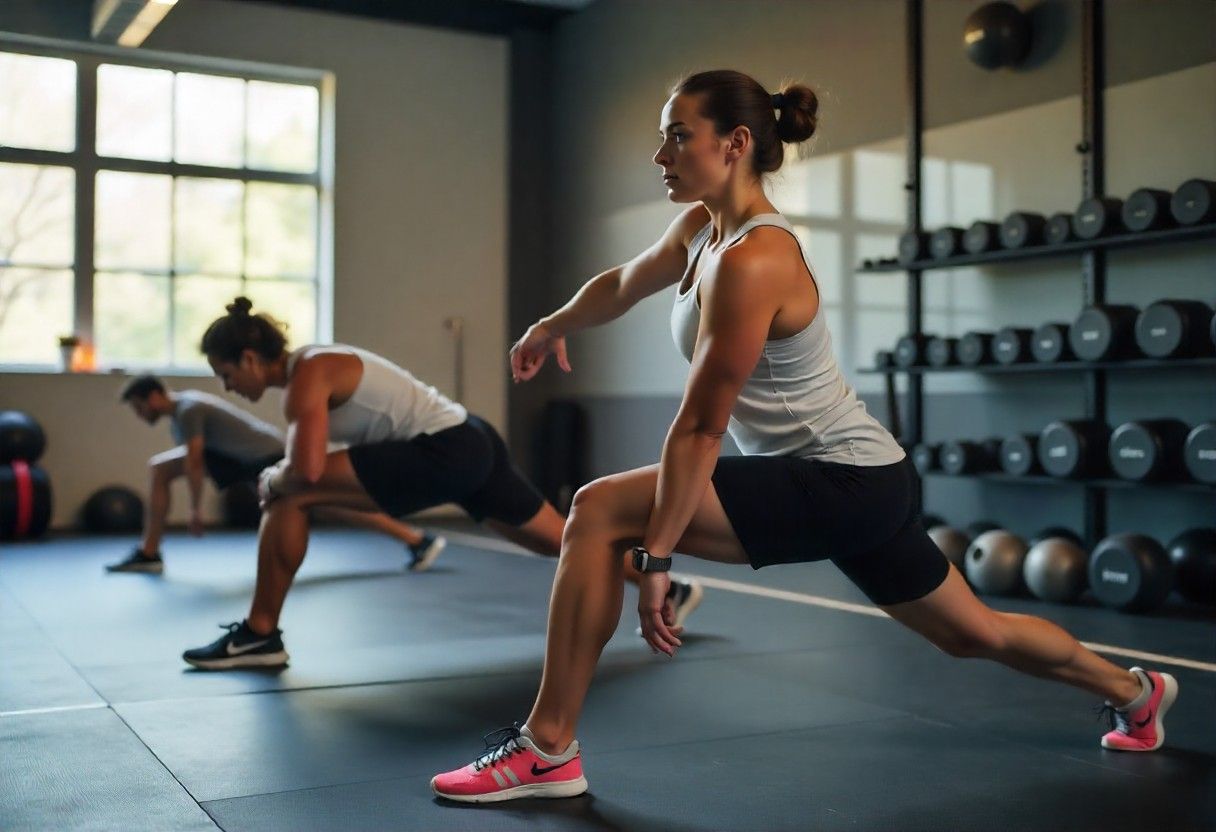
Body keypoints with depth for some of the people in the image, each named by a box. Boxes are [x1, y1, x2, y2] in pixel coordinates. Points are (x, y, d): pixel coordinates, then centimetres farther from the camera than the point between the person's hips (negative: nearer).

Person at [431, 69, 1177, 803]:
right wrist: (554, 326, 40)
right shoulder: (702, 227, 4)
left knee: (599, 512, -16)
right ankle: (1135, 692, 49)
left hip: (845, 485, -10)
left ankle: (548, 751, -8)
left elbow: (700, 427, -23)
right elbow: (622, 285, 25)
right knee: (976, 634, 27)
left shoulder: (751, 262, -22)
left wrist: (657, 555, -20)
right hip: (859, 479, 10)